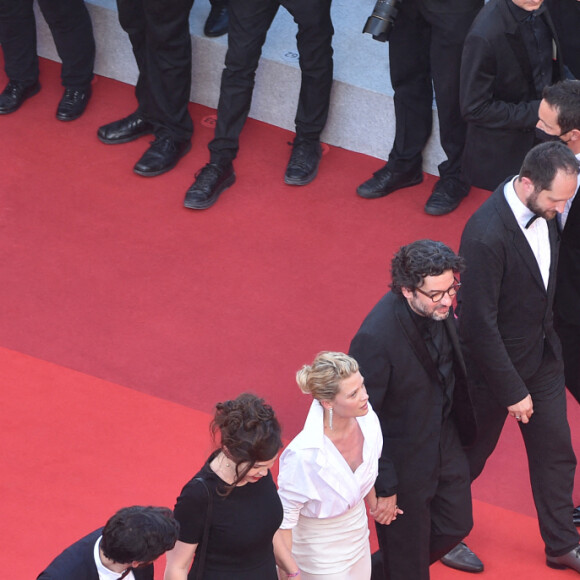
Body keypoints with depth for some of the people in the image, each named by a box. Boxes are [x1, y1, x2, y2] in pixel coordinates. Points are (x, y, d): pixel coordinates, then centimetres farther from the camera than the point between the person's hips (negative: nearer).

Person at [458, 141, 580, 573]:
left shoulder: (543, 207, -10)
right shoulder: (487, 236, -34)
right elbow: (479, 323, -28)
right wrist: (512, 391, -22)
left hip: (542, 353, 7)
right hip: (495, 360, -7)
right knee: (472, 451, 15)